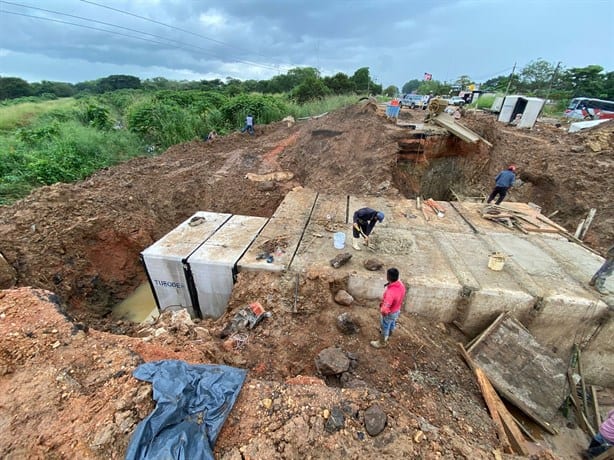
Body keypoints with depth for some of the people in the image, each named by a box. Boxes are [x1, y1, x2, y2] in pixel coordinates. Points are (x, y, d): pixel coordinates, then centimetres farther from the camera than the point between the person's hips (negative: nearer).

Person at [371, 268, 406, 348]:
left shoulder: (390, 292, -44)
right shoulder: (401, 284, -19)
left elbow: (385, 310, -43)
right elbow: (401, 298, 2)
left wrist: (382, 310, -20)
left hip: (389, 313, -7)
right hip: (397, 310, 7)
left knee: (384, 328, 20)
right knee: (392, 325, 33)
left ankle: (382, 343, 45)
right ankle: (387, 336, 61)